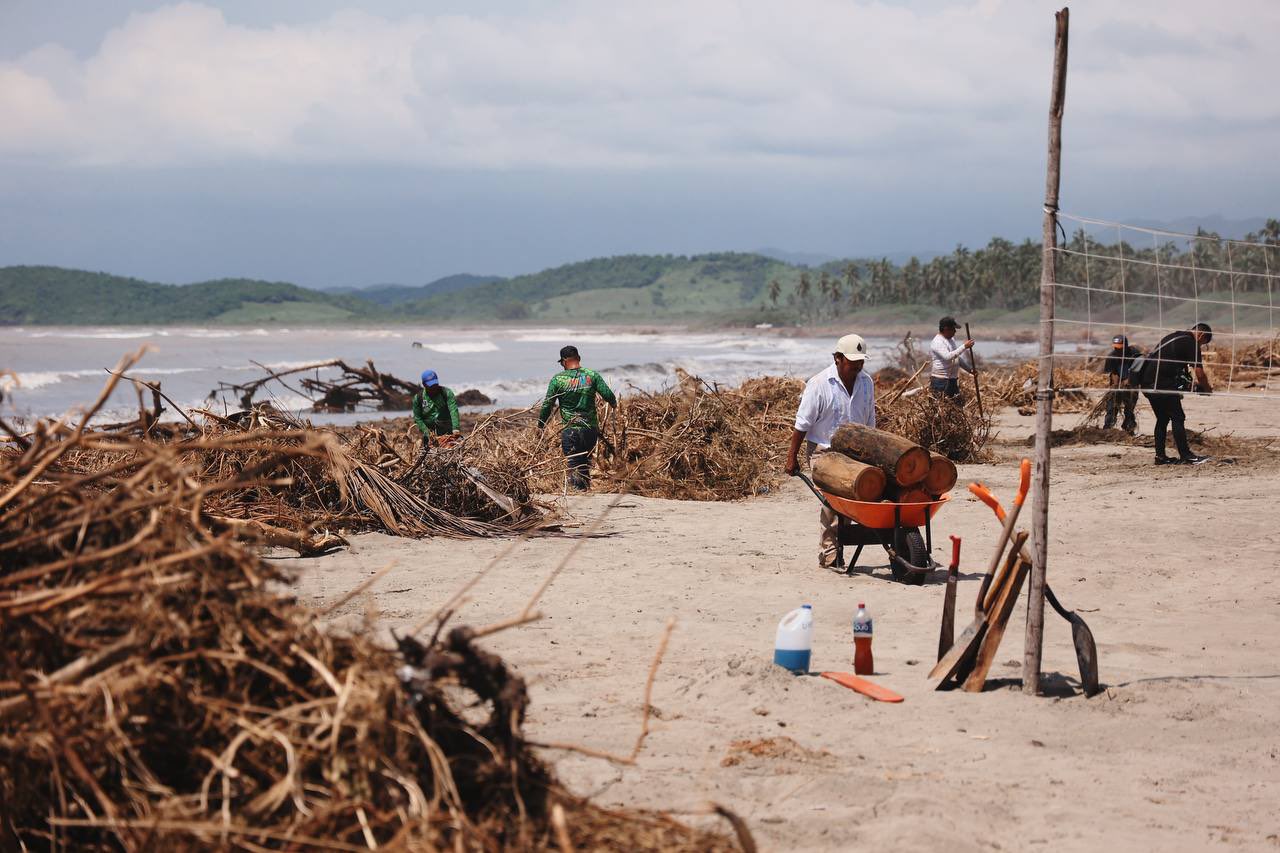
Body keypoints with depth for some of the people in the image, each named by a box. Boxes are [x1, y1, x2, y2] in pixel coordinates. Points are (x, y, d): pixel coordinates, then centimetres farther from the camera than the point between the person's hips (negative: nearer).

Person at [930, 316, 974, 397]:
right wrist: (964, 347, -32)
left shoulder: (951, 339, 14)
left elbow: (958, 358, 23)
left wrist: (969, 368, 14)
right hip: (941, 380, -10)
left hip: (953, 379, 10)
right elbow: (948, 357, -32)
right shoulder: (938, 342, -17)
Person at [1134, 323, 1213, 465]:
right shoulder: (1191, 343, -5)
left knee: (1162, 419, 17)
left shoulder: (1173, 336, 22)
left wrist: (1188, 383, 30)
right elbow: (1200, 374, -7)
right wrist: (1207, 389, 12)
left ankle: (1160, 456, 17)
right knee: (1178, 418, -3)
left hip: (1147, 382, 9)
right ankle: (1185, 456, -2)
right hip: (1162, 385, -9)